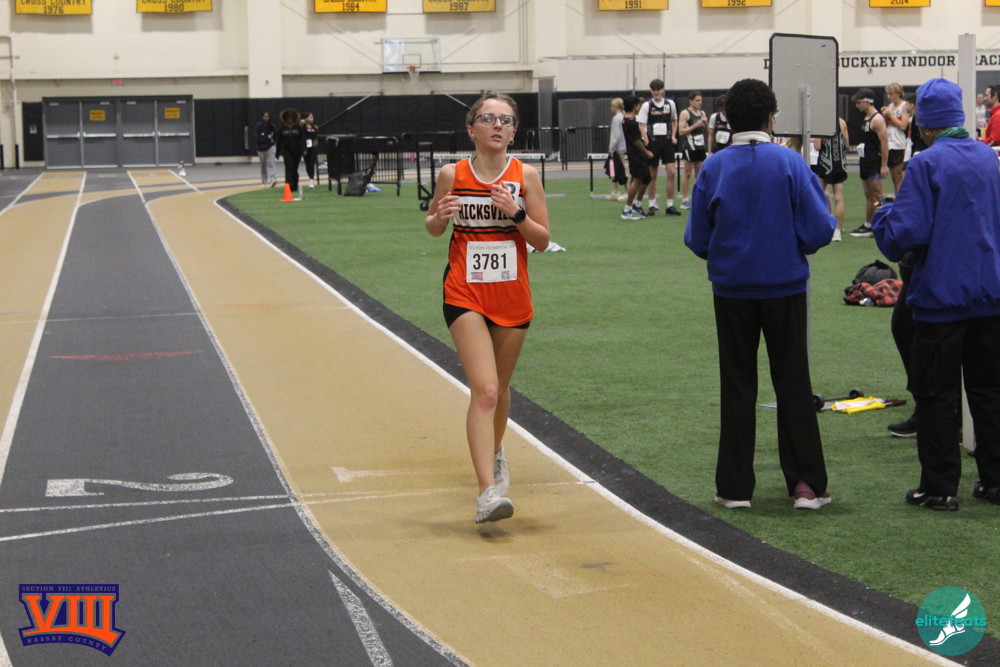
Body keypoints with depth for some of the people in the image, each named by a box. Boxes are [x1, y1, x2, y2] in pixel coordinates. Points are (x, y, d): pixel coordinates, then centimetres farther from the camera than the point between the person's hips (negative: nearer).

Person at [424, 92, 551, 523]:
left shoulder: (525, 175, -2)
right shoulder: (452, 175, -3)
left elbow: (543, 241, -1)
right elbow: (433, 228, 12)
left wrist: (516, 213, -17)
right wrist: (440, 216, -11)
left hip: (512, 296, 2)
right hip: (465, 295, -2)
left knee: (499, 389, 18)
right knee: (484, 390, -16)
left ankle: (494, 453, 47)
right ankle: (487, 493, -21)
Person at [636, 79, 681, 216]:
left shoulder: (670, 104, 7)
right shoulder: (646, 106, -1)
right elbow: (641, 126, -4)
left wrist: (673, 136, 5)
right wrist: (647, 142, -13)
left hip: (667, 141, 2)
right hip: (652, 141, -2)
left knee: (672, 172, -8)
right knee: (652, 175, 4)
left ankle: (670, 205, -2)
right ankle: (652, 205, 14)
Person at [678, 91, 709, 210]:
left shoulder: (702, 113, 14)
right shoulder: (685, 113, -5)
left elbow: (707, 132, 19)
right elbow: (681, 131, -12)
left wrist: (705, 124, -1)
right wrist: (695, 125, -17)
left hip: (701, 146, 6)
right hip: (690, 147, -6)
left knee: (699, 172, 8)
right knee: (687, 173, -3)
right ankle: (685, 200, 0)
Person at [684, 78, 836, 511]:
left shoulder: (713, 168, -6)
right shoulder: (790, 163, -9)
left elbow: (697, 240, -2)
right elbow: (818, 231, -11)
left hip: (732, 290, 1)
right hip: (785, 286, -1)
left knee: (737, 386, 9)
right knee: (793, 382, 8)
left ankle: (735, 487, 11)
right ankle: (806, 483, 7)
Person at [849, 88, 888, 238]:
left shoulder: (877, 119, -15)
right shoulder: (866, 118, 14)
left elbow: (884, 142, -18)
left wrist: (884, 165, -21)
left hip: (874, 163, -9)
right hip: (865, 162, 9)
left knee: (877, 196, -8)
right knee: (868, 196, 14)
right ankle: (868, 226, 19)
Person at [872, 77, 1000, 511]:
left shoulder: (927, 164, -14)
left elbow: (904, 233, -18)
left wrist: (884, 214, 1)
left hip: (942, 296, -6)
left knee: (936, 394, 2)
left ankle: (939, 487, 4)